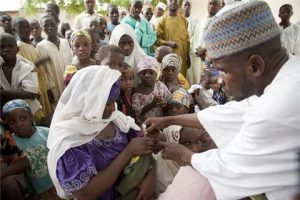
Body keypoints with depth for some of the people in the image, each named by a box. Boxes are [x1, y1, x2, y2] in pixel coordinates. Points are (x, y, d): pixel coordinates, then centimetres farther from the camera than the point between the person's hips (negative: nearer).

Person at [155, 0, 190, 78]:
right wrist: (168, 43, -18)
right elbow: (156, 39, -2)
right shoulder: (162, 20, 1)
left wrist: (188, 57, 14)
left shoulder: (184, 20, 13)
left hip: (182, 57, 4)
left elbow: (187, 39, 16)